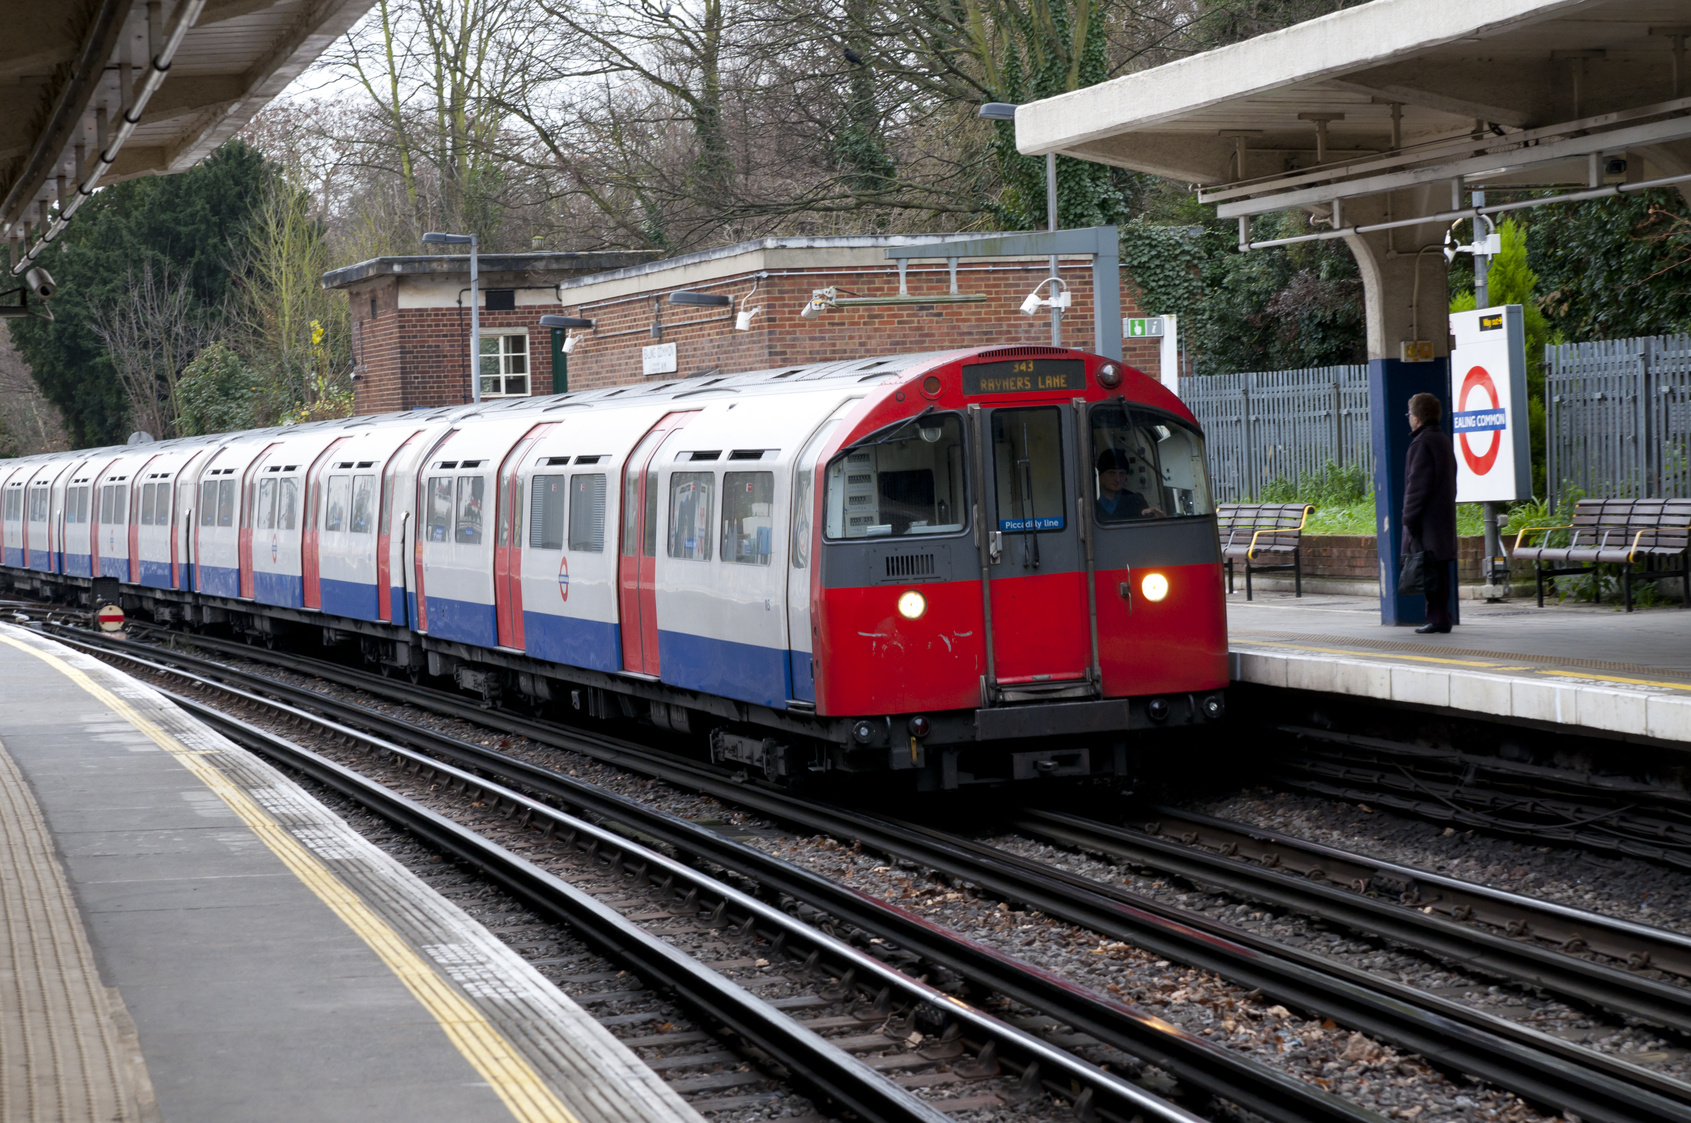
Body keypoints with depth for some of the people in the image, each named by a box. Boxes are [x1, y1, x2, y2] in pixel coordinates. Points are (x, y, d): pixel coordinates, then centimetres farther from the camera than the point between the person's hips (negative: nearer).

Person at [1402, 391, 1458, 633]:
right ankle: (1441, 617, 12)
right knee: (1439, 567, 11)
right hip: (1445, 517, 9)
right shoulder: (1444, 441, 16)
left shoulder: (1422, 443, -13)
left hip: (1428, 520, -9)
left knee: (1430, 569, -7)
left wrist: (1409, 517, -13)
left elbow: (1417, 484, -17)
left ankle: (1437, 618, -9)